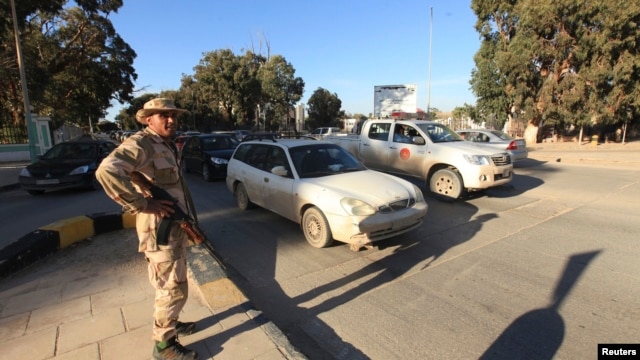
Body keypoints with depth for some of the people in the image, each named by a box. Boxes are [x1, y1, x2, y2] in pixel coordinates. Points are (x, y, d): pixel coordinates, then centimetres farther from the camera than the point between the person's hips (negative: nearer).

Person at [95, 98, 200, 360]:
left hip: (176, 228, 9)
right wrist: (143, 204, -29)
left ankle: (169, 323, 42)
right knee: (174, 289, 2)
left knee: (171, 285, 23)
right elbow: (107, 171, -34)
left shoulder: (167, 146, 13)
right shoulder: (141, 144, -17)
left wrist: (188, 219, 15)